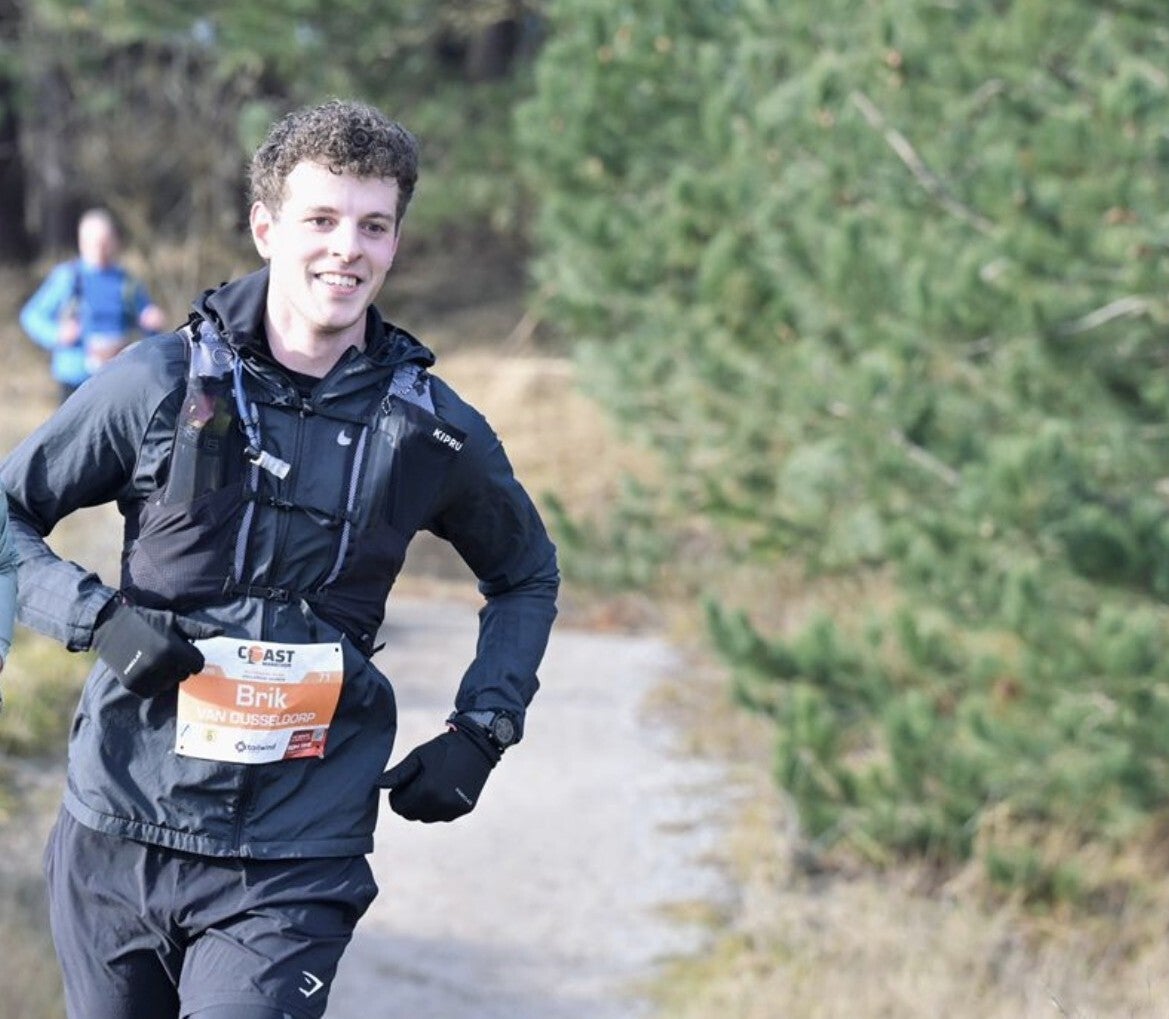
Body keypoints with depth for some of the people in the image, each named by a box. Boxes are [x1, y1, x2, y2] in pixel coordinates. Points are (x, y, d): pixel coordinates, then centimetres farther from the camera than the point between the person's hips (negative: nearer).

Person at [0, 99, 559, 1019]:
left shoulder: (432, 430, 2)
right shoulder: (162, 384, -2)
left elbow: (526, 577, 20)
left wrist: (480, 731, 6)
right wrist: (99, 617, -12)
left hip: (291, 867, -1)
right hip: (117, 839, 1)